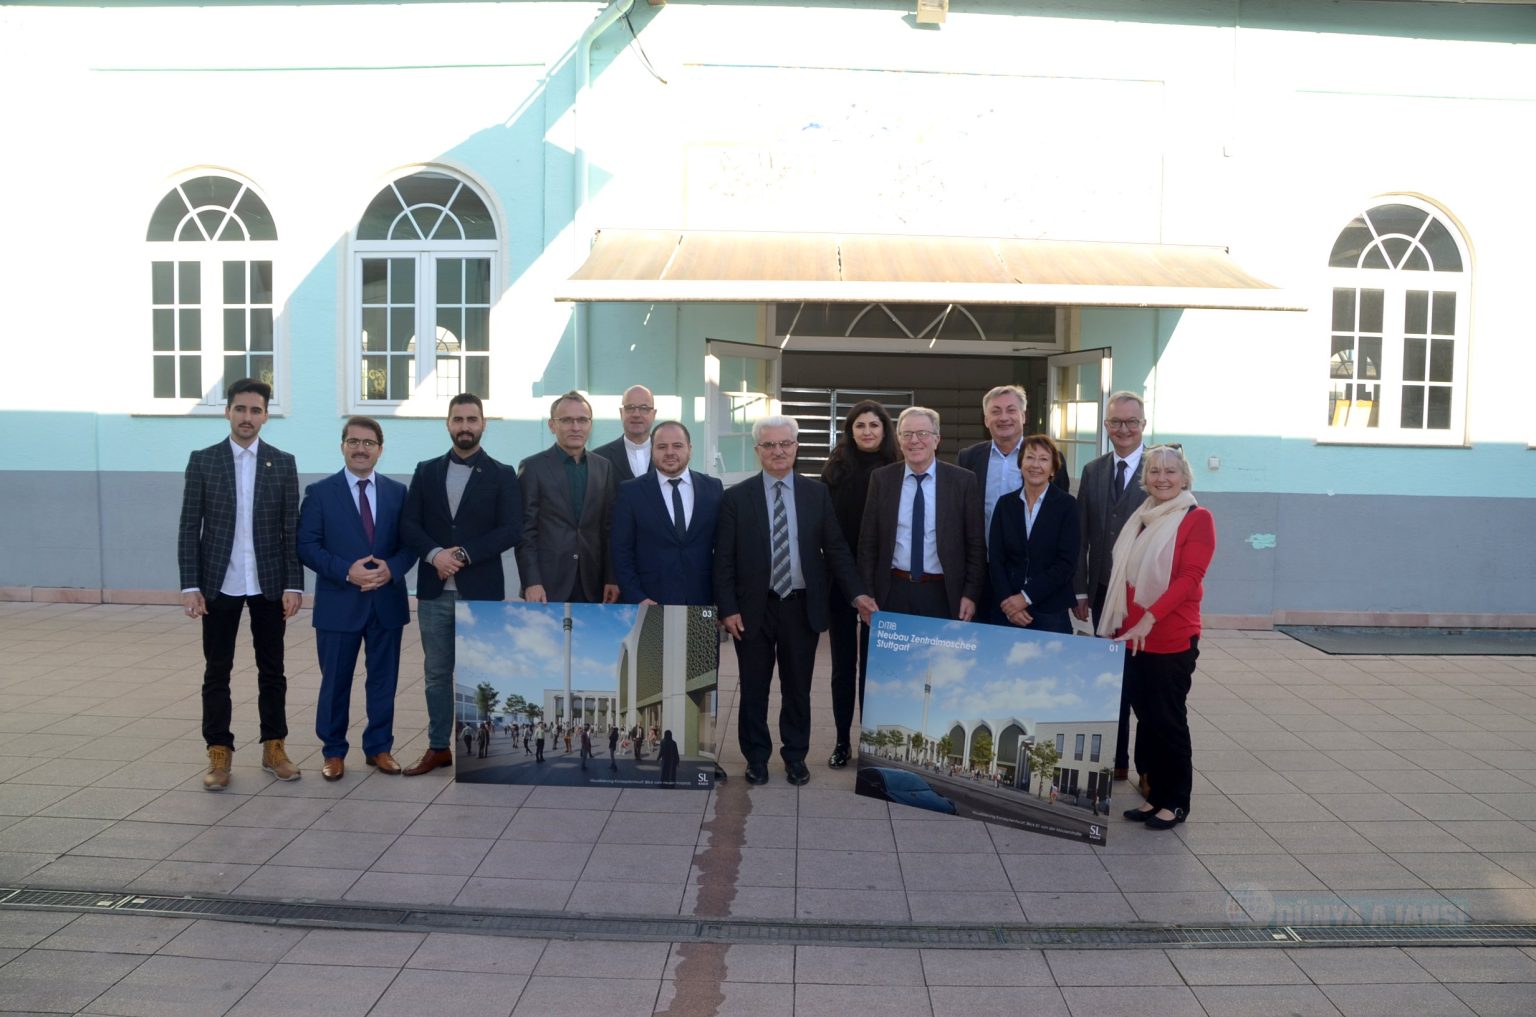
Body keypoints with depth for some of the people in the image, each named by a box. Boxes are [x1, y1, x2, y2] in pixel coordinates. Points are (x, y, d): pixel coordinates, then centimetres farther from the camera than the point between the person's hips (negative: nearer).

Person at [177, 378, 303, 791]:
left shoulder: (283, 463, 3)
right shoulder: (203, 461, 1)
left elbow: (292, 528, 1)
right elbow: (189, 528, 0)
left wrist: (293, 584, -5)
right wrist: (190, 585, -7)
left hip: (269, 585, 1)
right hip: (219, 584, 0)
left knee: (272, 670, 8)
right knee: (217, 672, 6)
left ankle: (273, 747, 19)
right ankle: (219, 753, 16)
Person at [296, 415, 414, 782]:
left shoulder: (398, 492, 7)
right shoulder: (320, 492, 0)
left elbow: (410, 543, 5)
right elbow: (307, 545, -6)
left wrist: (391, 568, -14)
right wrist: (346, 571, -18)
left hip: (387, 602, 2)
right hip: (339, 603, -2)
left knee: (383, 680, 10)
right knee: (335, 681, 7)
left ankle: (379, 747, 24)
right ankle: (333, 752, 22)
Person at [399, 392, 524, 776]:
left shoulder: (502, 475, 1)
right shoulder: (426, 471, 9)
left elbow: (511, 530, -8)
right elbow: (408, 524, 3)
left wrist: (464, 554, -16)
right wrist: (435, 554, -15)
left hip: (481, 590, -3)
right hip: (434, 590, 3)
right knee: (436, 673, 10)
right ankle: (438, 747, 22)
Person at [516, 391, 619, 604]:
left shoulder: (604, 467, 10)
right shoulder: (532, 467, -1)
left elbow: (610, 527, 10)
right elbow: (525, 530, -4)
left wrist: (611, 578, 4)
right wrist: (531, 582, -12)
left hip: (592, 585, 4)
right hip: (547, 583, -3)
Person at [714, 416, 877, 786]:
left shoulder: (817, 493, 4)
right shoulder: (736, 497, -1)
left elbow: (835, 549, 3)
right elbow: (723, 559, -2)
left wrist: (856, 593, -7)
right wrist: (728, 609, -9)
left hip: (802, 607, 1)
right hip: (753, 608, -1)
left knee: (798, 688, 11)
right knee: (753, 689, 9)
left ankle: (795, 756, 27)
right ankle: (756, 756, 26)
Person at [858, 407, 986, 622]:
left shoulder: (963, 480, -2)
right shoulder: (881, 478, 2)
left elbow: (976, 545, 0)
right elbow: (868, 542, 4)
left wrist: (971, 594, -5)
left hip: (943, 594, -1)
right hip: (893, 592, 1)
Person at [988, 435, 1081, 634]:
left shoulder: (1066, 504, -3)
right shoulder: (1005, 504, 6)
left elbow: (1067, 563, -9)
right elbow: (995, 558, 2)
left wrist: (1026, 596, -13)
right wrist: (1007, 600, -11)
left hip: (1051, 612, -2)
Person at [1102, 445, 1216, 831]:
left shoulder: (1197, 519, -6)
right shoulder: (1141, 518, 14)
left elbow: (1189, 578, -15)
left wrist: (1149, 618, -23)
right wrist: (1116, 625, 9)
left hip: (1172, 638, -6)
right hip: (1132, 636, 6)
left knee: (1168, 718, 1)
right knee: (1145, 716, 10)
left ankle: (1176, 802, 15)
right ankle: (1155, 795, 20)